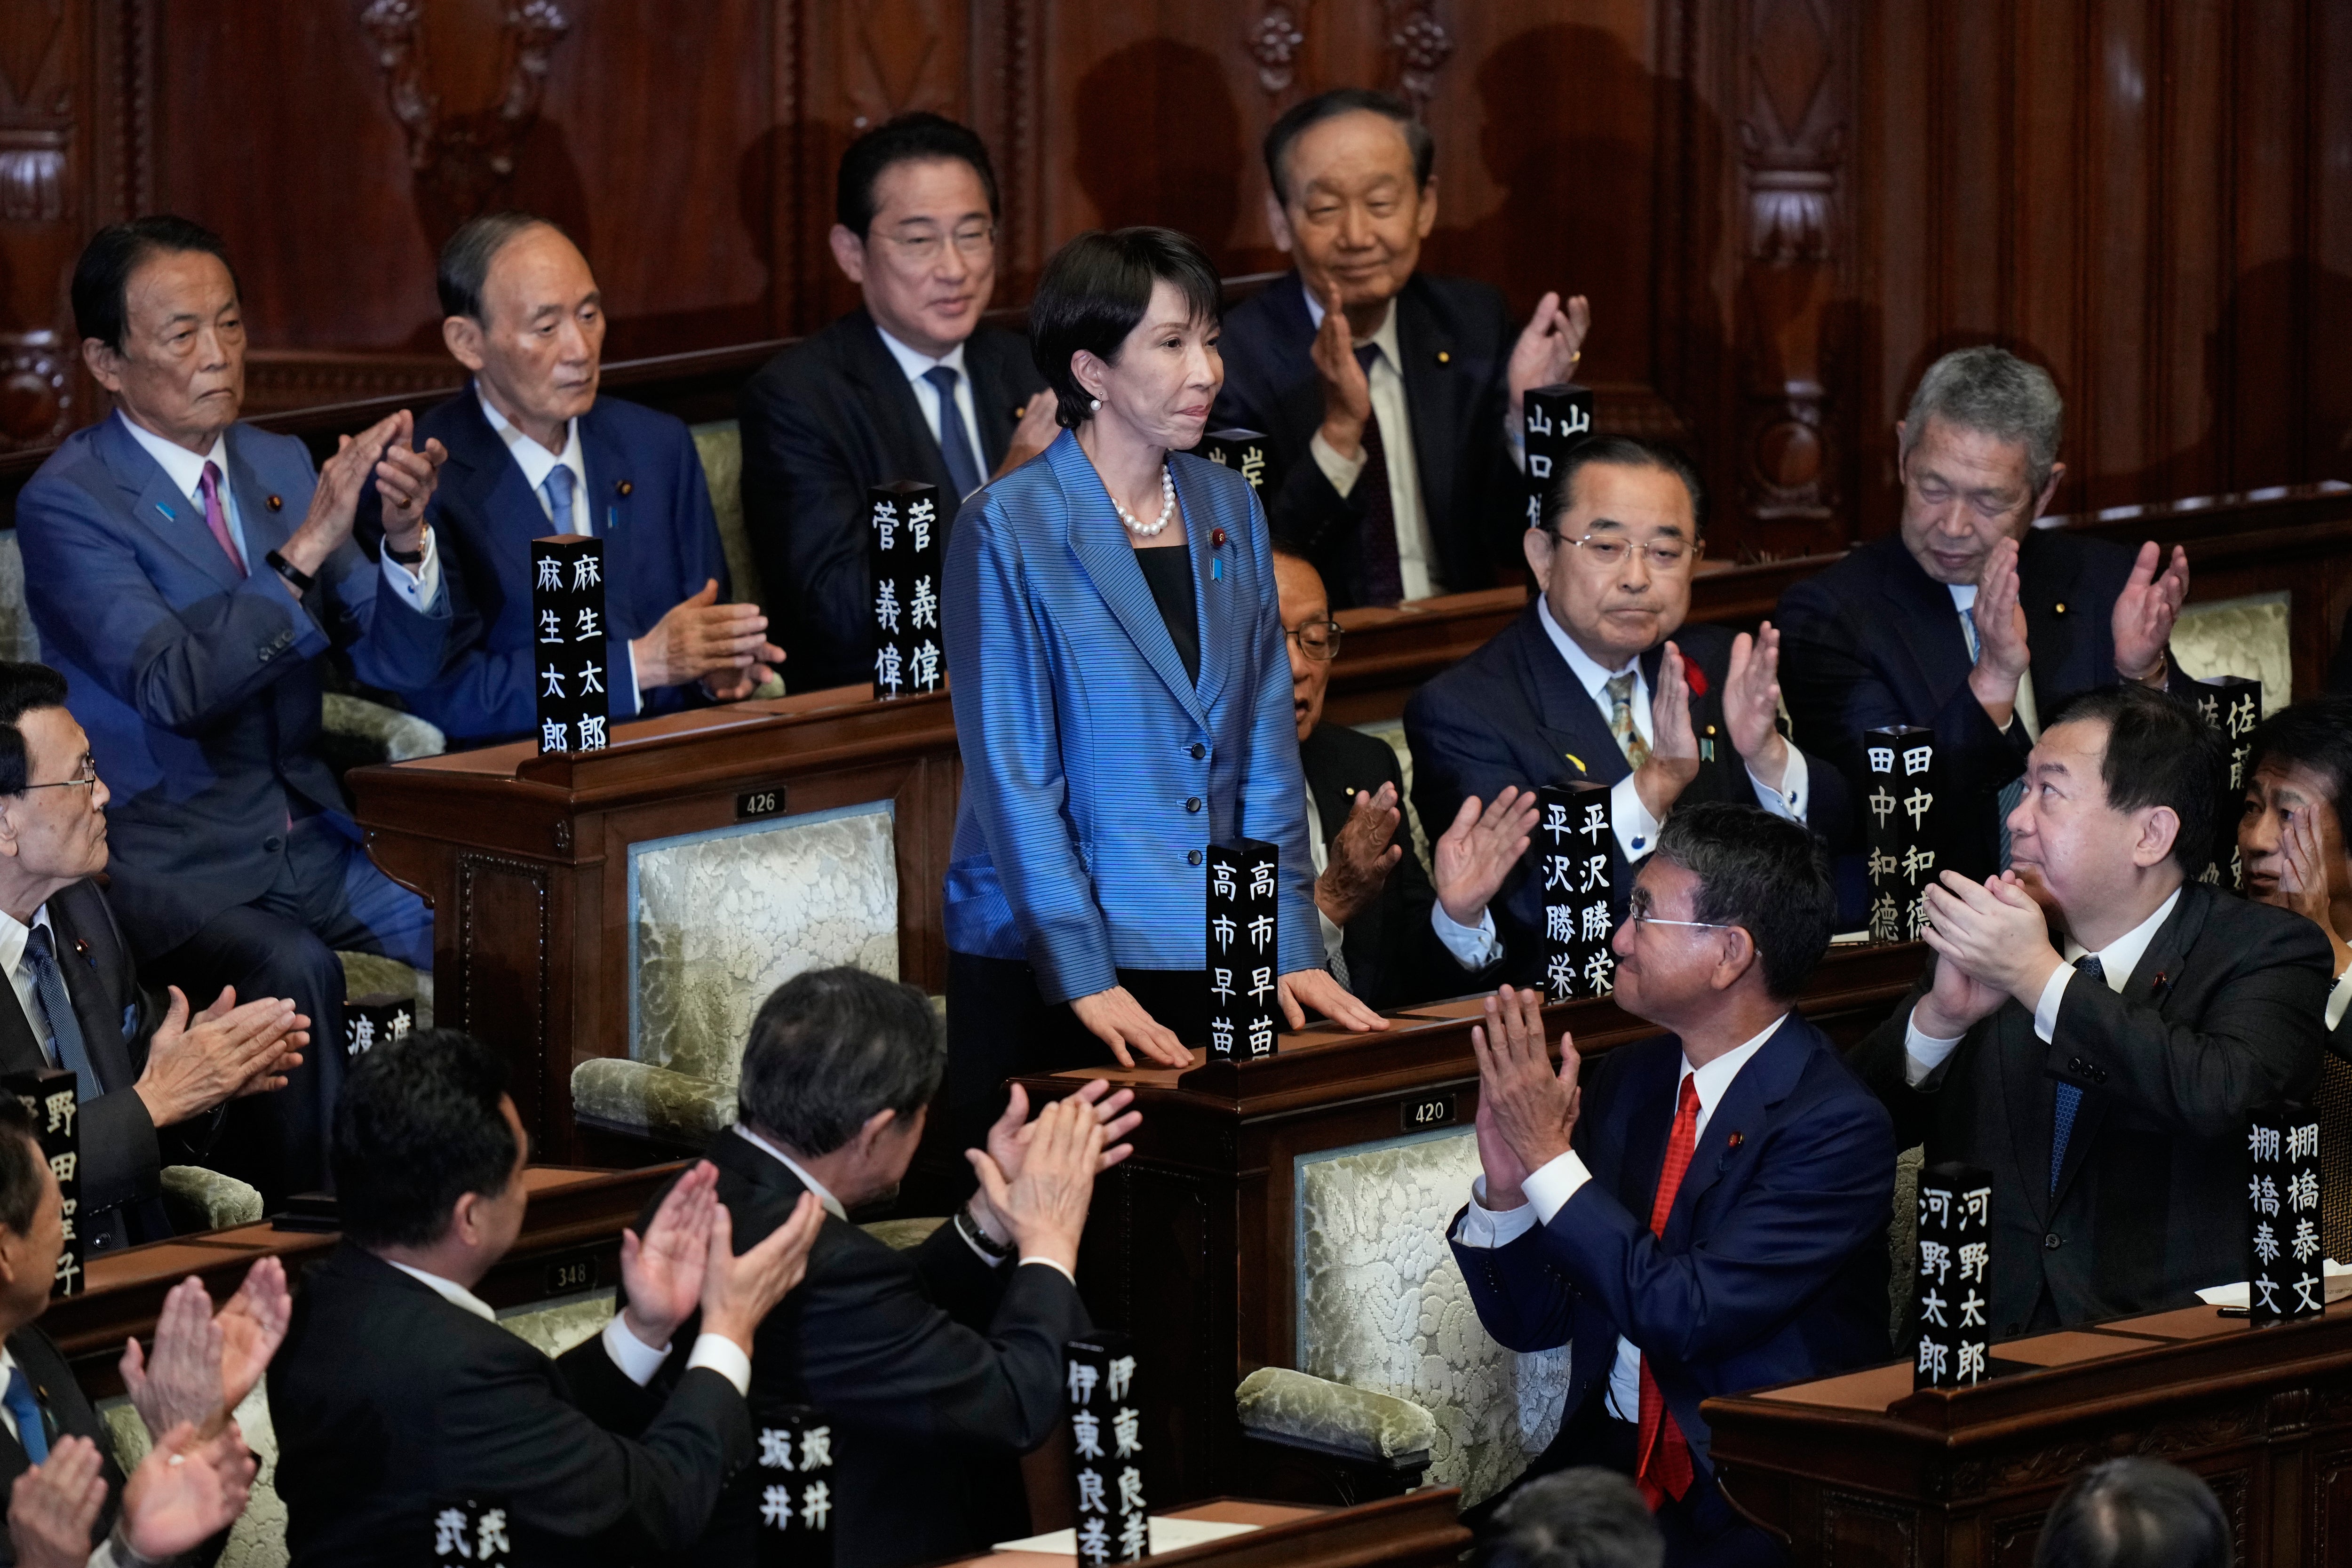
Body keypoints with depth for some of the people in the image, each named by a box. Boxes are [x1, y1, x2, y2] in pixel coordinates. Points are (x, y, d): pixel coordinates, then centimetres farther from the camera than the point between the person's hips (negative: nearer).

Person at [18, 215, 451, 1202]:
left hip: (306, 843, 6)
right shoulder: (66, 503, -8)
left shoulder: (280, 467, 12)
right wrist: (303, 550, -28)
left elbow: (400, 665, 9)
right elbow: (176, 684, -22)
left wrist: (406, 540, -10)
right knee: (291, 970, -35)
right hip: (166, 861, -6)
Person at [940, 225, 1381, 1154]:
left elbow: (1267, 742, 10)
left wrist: (1292, 944, 1)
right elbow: (1012, 772, -11)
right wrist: (1086, 977, -16)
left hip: (1206, 965, 5)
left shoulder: (1228, 509, 9)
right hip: (1037, 972, -5)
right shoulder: (1009, 529, -8)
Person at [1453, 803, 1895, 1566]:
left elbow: (1687, 1315, -20)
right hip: (1611, 1452, 6)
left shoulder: (1835, 1124, -12)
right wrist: (1505, 1187, -7)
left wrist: (1550, 1158, -15)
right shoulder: (1627, 1080, 9)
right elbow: (1530, 1323, 12)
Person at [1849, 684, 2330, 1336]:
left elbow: (2220, 1099, -19)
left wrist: (2041, 977, -15)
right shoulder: (1983, 946, 14)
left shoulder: (2266, 950, 1)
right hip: (1983, 1345, 4)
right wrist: (1940, 1015, -7)